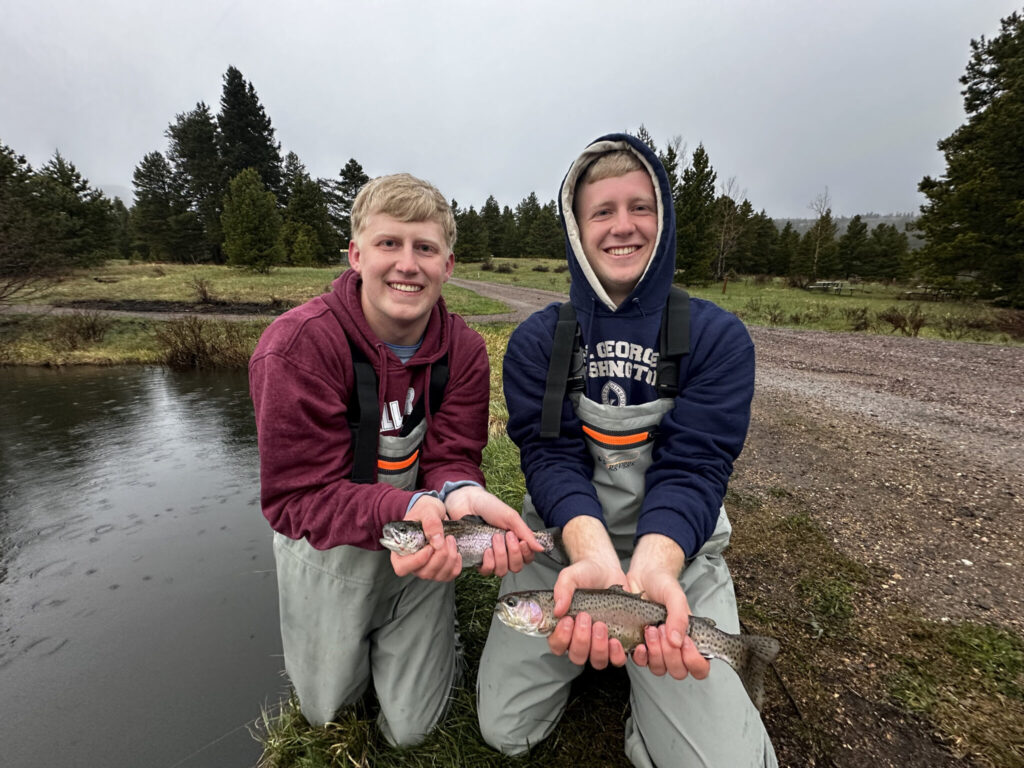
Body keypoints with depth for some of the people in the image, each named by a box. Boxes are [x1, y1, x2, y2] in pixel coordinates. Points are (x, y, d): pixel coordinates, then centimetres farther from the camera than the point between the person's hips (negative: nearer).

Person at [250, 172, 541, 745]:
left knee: (411, 727, 10)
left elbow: (452, 460, -12)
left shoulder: (463, 349, -11)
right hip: (329, 539, -1)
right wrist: (404, 508, -40)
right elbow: (299, 498, -22)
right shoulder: (298, 344, -22)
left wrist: (462, 495, -38)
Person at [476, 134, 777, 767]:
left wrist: (651, 567, -33)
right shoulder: (536, 341, -4)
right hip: (565, 545, 1)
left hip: (676, 551, 0)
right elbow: (551, 456, -13)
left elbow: (692, 467, -15)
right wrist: (596, 556, -31)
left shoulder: (718, 337, -7)